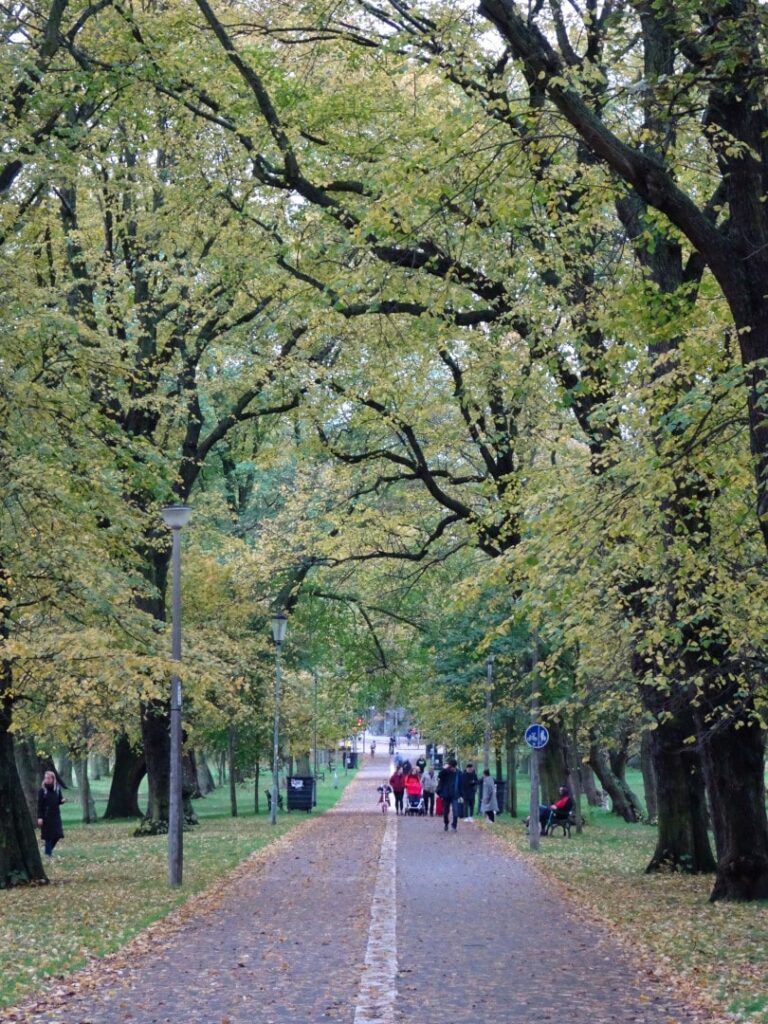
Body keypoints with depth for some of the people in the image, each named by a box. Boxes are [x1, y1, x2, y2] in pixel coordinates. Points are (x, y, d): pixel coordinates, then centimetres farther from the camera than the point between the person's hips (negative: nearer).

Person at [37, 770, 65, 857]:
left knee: (57, 835, 2)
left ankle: (49, 849, 25)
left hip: (56, 815, 4)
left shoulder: (57, 788, 3)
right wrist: (39, 817, -13)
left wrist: (62, 800, -12)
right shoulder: (42, 790, -7)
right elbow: (39, 805, -7)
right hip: (46, 816, -4)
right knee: (48, 835, -2)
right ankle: (48, 853, 11)